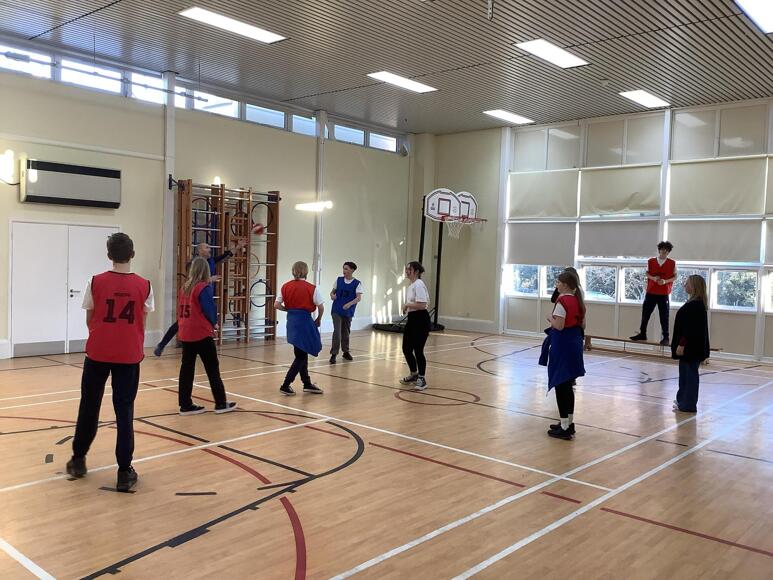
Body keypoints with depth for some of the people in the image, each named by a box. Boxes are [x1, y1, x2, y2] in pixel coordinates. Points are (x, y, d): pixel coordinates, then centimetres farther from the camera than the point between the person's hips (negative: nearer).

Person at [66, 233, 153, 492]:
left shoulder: (95, 283, -6)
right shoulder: (144, 286, -5)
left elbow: (90, 320, 5)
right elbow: (141, 323, 3)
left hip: (97, 354, 1)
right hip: (129, 356, 0)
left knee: (89, 407, 17)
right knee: (124, 411, 4)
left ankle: (78, 459, 31)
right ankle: (124, 472, 4)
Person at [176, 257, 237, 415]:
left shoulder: (184, 287, 9)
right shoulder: (204, 287, -11)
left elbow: (180, 309, 12)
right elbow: (210, 310, -12)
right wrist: (214, 323, 6)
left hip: (185, 334, 6)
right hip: (201, 334, -6)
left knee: (186, 368, 8)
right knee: (212, 368, 3)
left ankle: (185, 405, 12)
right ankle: (221, 403, 9)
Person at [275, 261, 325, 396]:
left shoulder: (285, 287, 3)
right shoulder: (311, 288, -9)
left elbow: (276, 305, 0)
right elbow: (321, 307, -8)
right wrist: (318, 319, 9)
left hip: (292, 321, 6)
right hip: (304, 321, -6)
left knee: (301, 354, 17)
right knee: (301, 357, 4)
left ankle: (307, 384, 27)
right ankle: (285, 385, 0)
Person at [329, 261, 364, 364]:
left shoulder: (357, 283, -5)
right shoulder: (339, 279, 2)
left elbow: (359, 297, -15)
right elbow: (332, 291, 11)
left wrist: (349, 304, -31)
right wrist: (332, 295, -13)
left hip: (348, 312, 0)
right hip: (337, 310, 0)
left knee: (346, 332, 13)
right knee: (337, 332, -10)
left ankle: (346, 352, 31)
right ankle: (333, 354, -5)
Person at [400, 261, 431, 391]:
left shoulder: (418, 285, -16)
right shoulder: (411, 285, 14)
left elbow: (422, 304, -25)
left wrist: (407, 305, -13)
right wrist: (406, 307, 7)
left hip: (420, 320, -10)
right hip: (411, 319, 10)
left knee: (418, 350, -6)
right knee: (406, 349, 13)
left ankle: (421, 379, 7)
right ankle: (414, 374, 31)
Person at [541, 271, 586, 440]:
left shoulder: (562, 301, -17)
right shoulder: (578, 300, 9)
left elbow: (559, 326, -22)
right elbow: (582, 323, 16)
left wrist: (550, 318, -5)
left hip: (562, 345, -9)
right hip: (575, 343, 9)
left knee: (561, 385, -3)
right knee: (568, 385, 17)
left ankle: (564, 428, -1)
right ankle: (569, 423, 26)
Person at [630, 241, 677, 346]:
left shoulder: (672, 263, -1)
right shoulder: (651, 261, 4)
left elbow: (675, 276, 2)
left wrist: (665, 281, -15)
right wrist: (653, 278, -11)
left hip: (664, 294, -2)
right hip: (650, 293, 2)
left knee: (664, 316, 0)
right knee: (645, 314, 8)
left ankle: (665, 338, 8)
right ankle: (642, 334, 21)